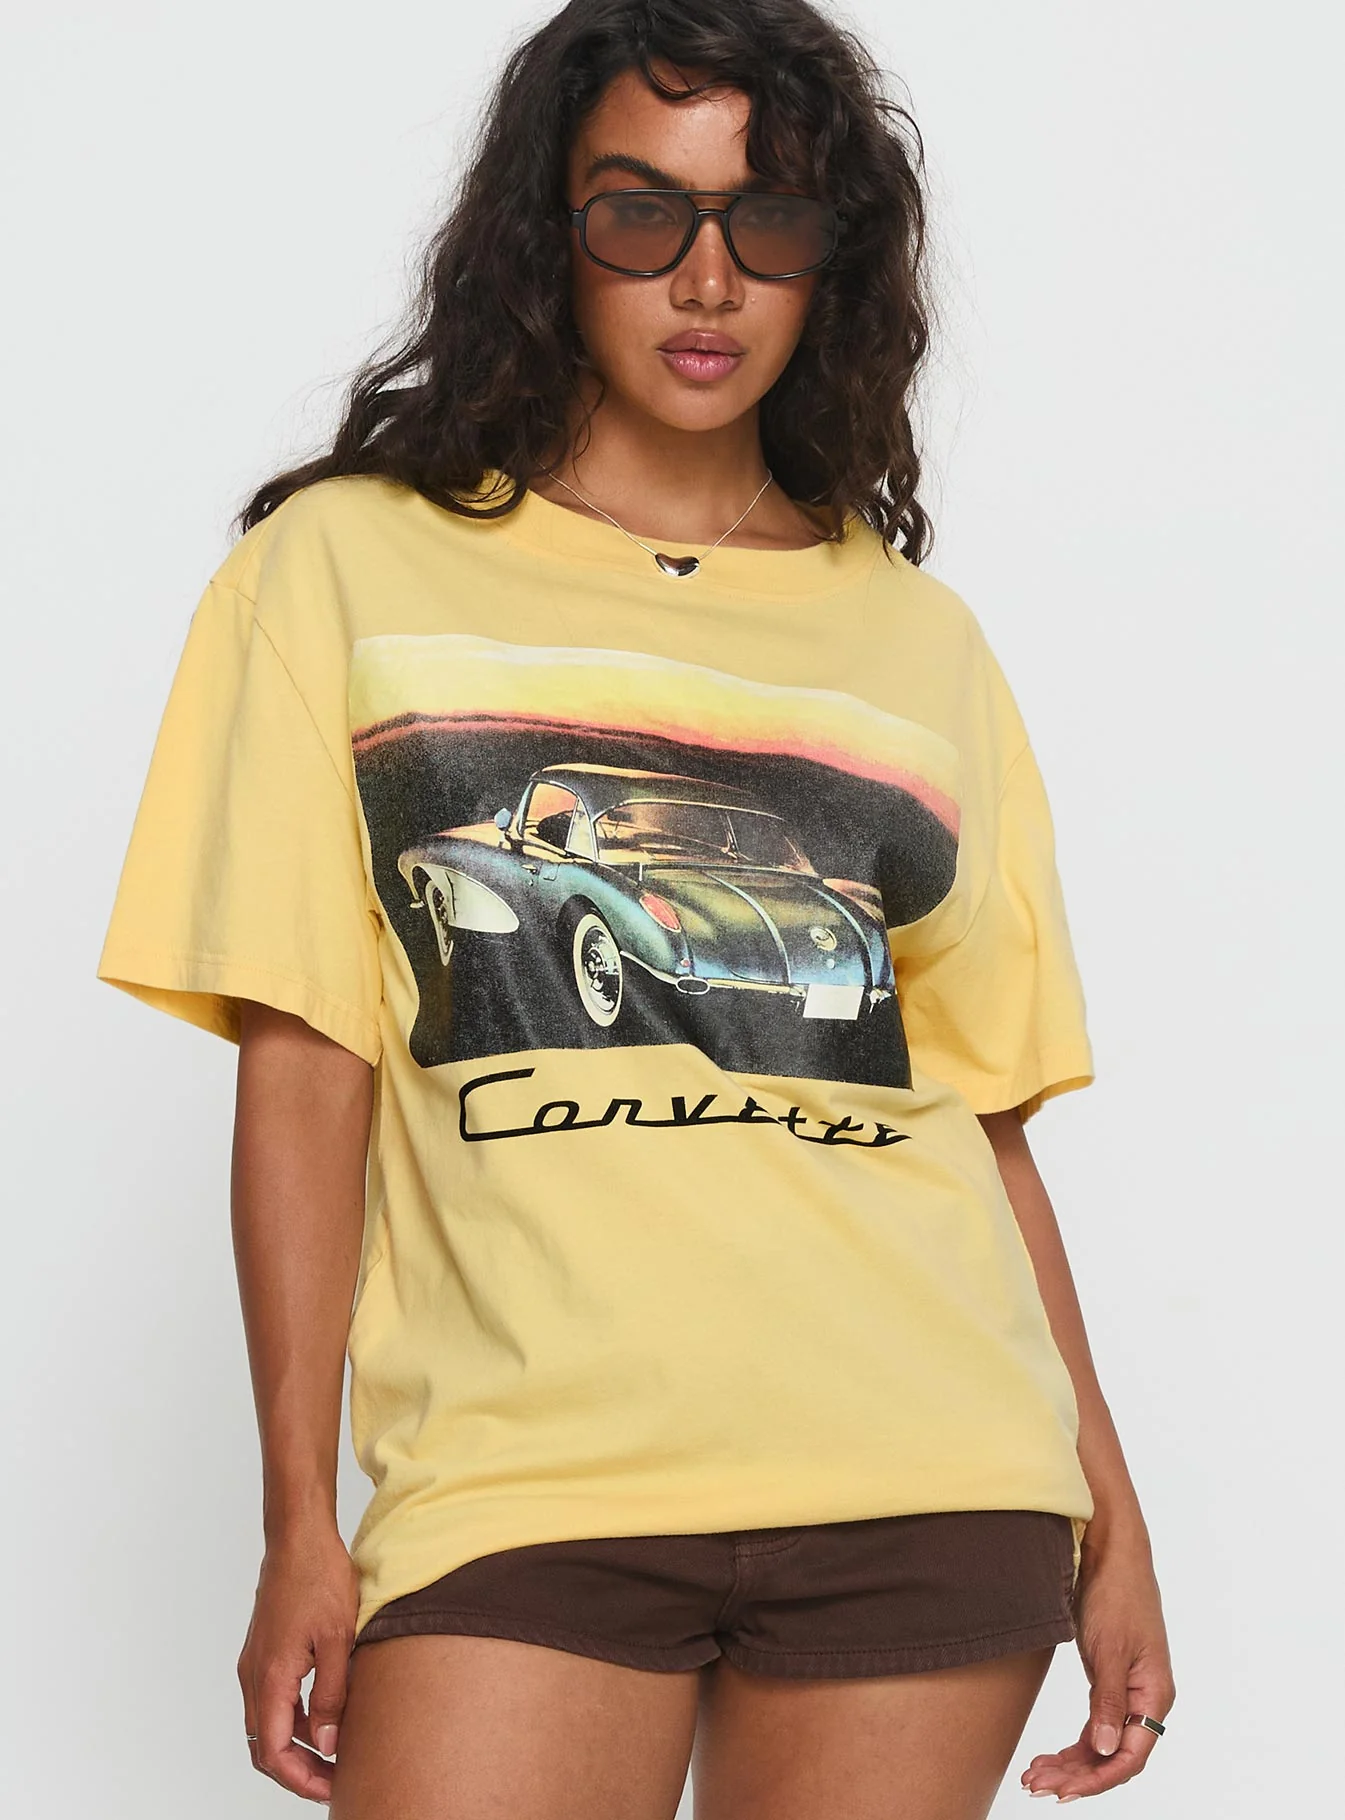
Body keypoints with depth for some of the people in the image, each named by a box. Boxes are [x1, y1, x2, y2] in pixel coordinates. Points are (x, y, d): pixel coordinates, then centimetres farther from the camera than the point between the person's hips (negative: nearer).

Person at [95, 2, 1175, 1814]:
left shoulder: (921, 640, 15)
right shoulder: (349, 565, 9)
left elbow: (986, 1107, 14)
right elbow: (303, 1061, 3)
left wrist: (1109, 1516, 9)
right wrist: (299, 1520, -1)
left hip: (929, 1494, 2)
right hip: (525, 1467, -2)